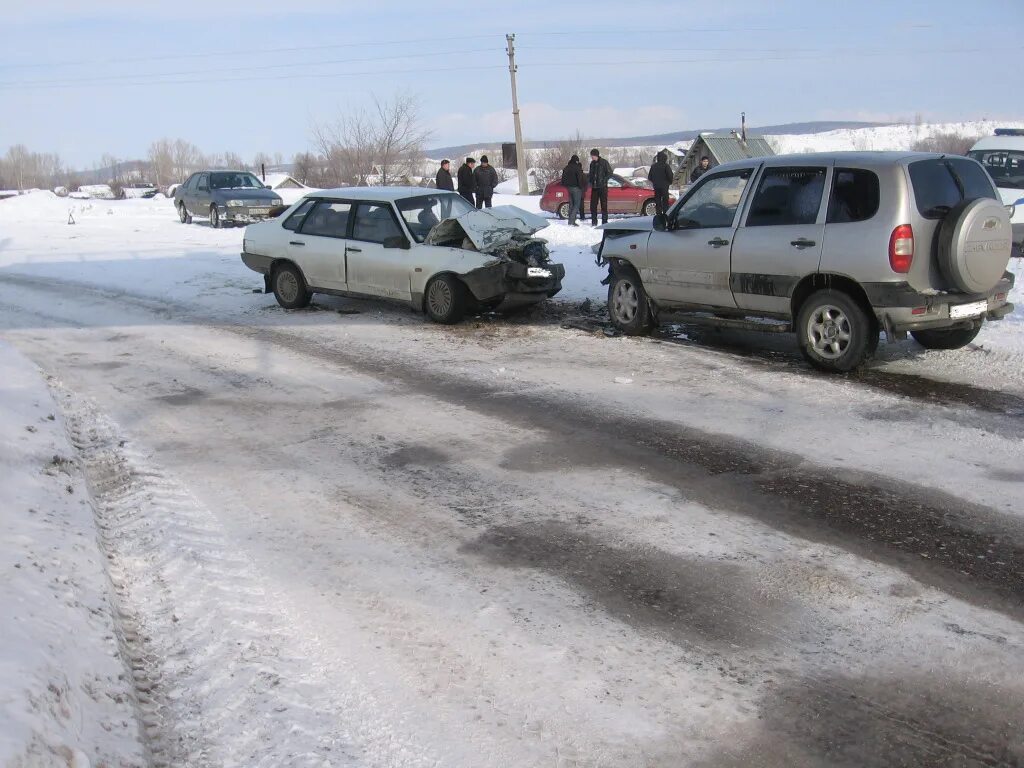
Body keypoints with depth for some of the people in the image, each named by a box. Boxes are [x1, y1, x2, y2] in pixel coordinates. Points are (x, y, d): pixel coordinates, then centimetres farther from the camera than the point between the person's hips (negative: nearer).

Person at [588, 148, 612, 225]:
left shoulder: (604, 162, -6)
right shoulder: (592, 163, 12)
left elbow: (610, 173, -6)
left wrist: (604, 180, -15)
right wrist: (589, 178, 3)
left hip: (602, 187, -6)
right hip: (594, 187, 6)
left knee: (604, 204, -3)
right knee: (593, 204, 4)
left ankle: (604, 222, 0)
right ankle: (594, 222, 11)